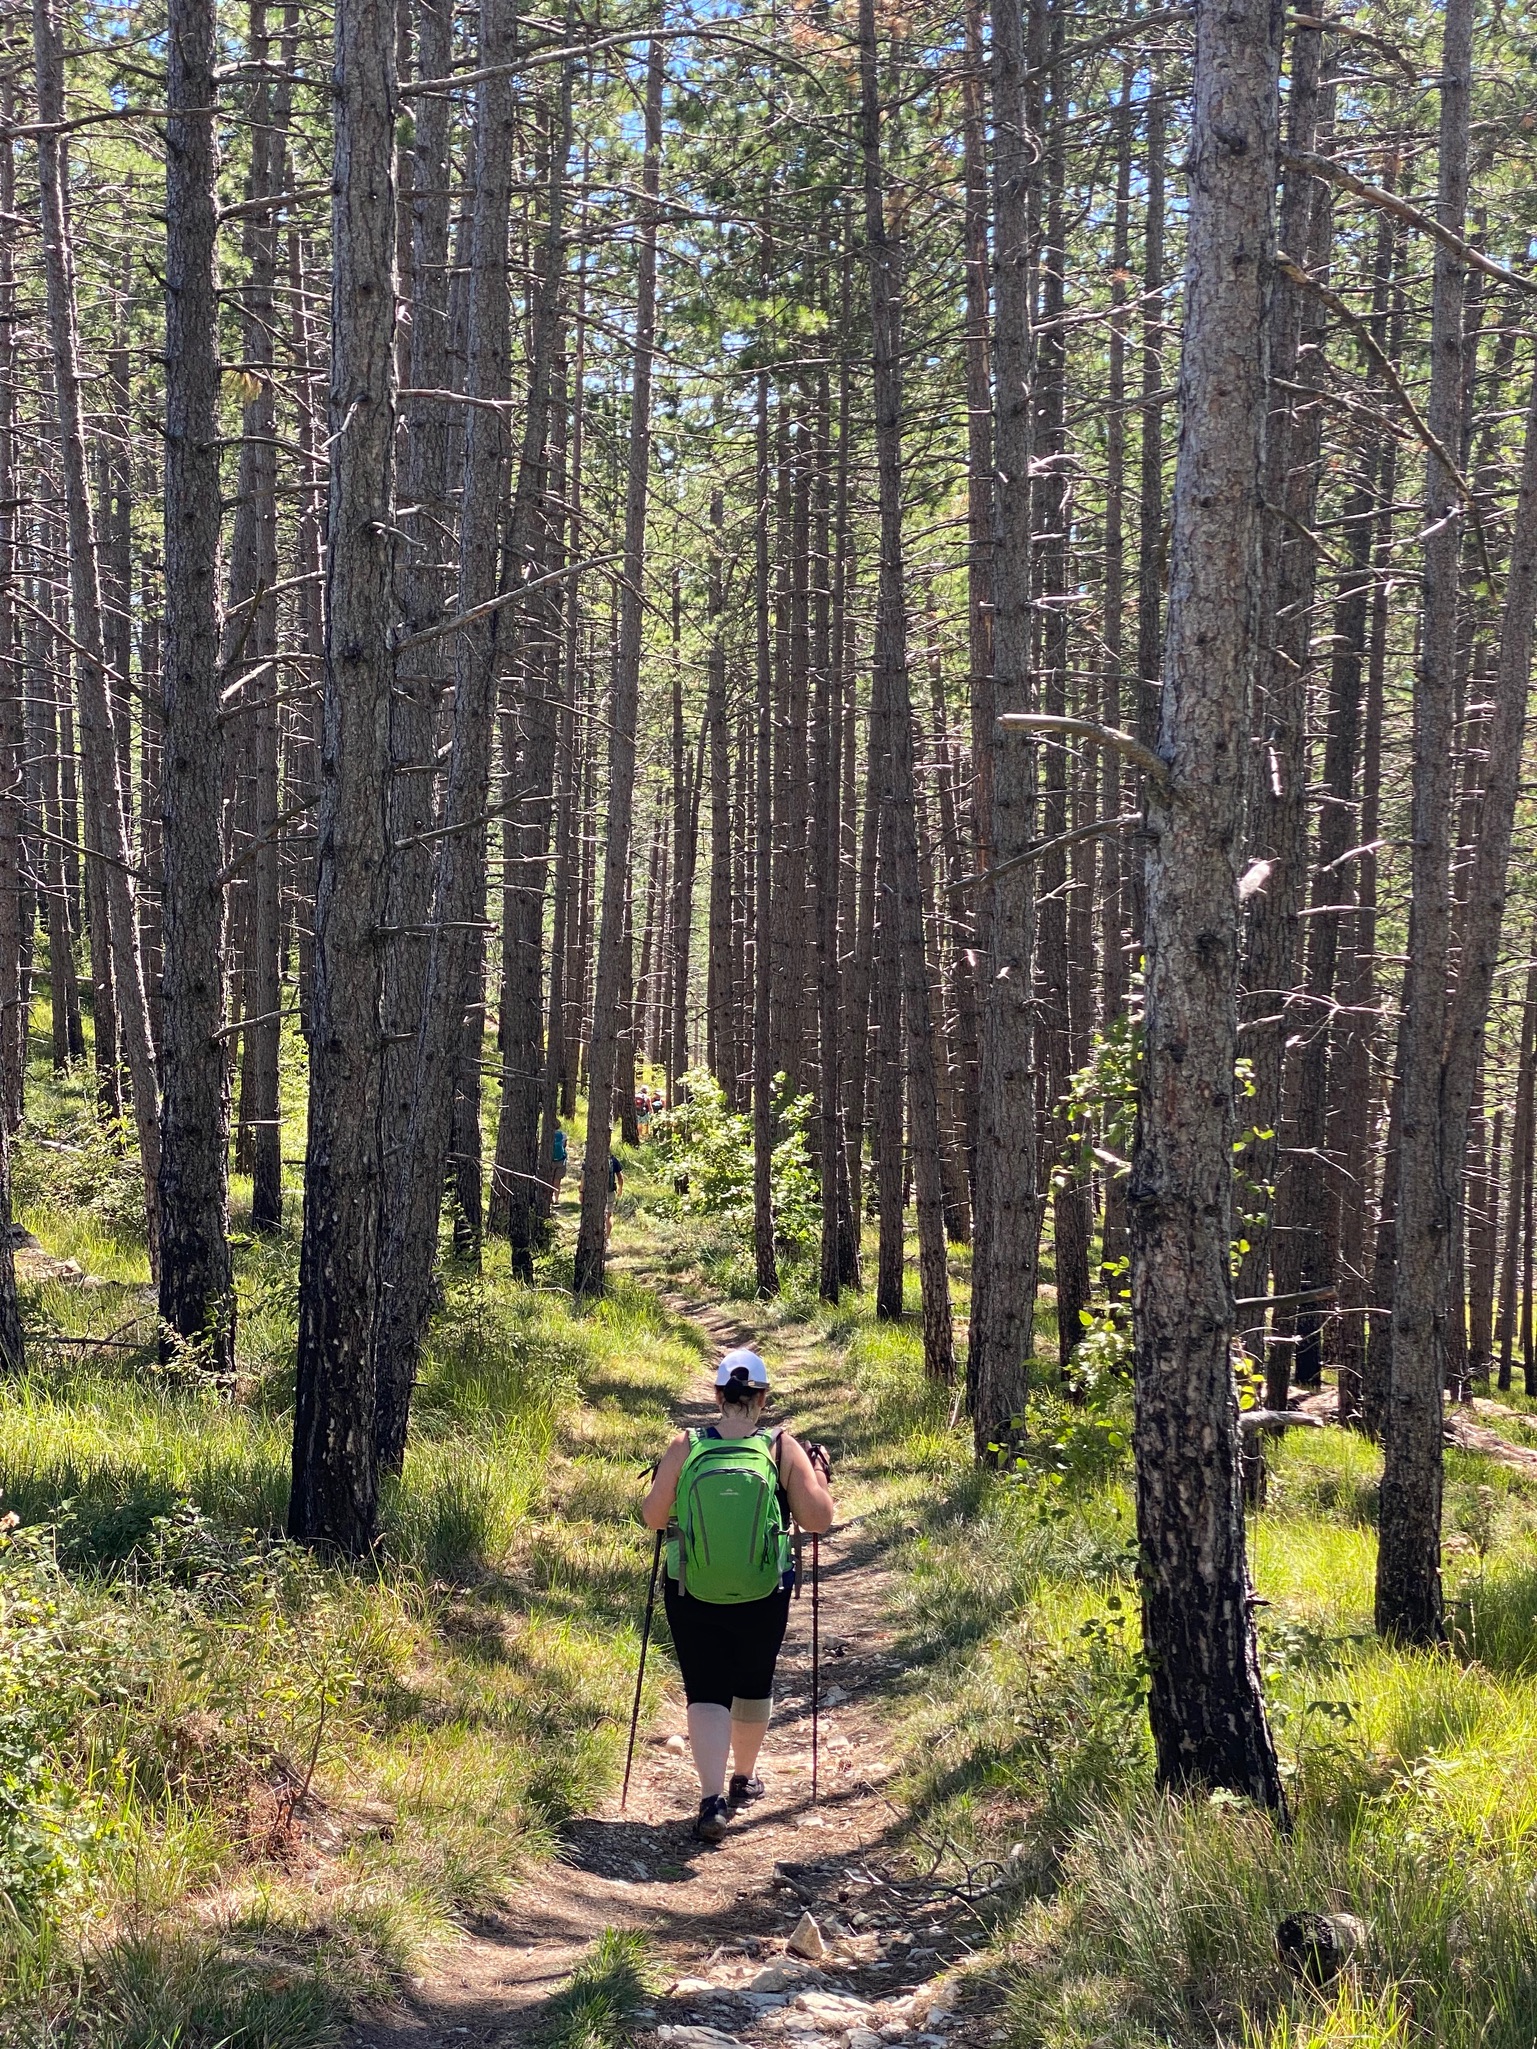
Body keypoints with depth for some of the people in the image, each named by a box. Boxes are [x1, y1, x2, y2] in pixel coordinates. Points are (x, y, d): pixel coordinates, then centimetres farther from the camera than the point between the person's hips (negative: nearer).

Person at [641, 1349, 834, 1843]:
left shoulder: (684, 1447, -8)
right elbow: (818, 1520, -8)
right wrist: (819, 1474, 8)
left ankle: (713, 1798, -12)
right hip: (764, 1599, 1)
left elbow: (653, 1517, -3)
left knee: (706, 1694, 4)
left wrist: (663, 1482, 16)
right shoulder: (783, 1449, -9)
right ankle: (744, 1778, 40)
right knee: (753, 1687, 22)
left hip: (692, 1596, -1)